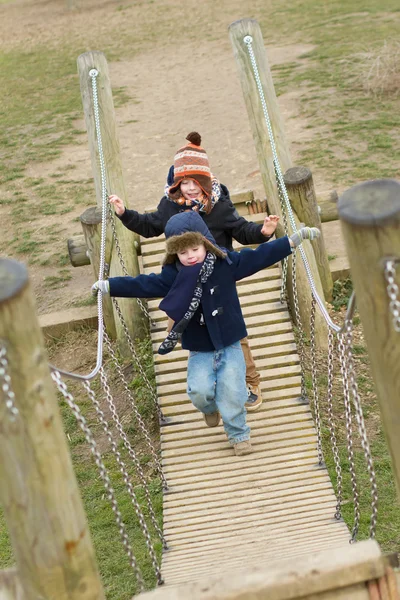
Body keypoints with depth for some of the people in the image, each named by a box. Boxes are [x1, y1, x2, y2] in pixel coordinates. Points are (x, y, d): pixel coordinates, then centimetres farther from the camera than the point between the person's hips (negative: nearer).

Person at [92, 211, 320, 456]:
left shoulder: (226, 263, -10)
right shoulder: (173, 275, -8)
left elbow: (260, 256, -7)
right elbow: (143, 284, -2)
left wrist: (294, 239, -9)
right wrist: (109, 285, -7)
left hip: (229, 344, -1)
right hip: (198, 349, 1)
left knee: (232, 391, -5)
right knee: (199, 390, -12)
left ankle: (239, 434, 20)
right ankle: (210, 408, 27)